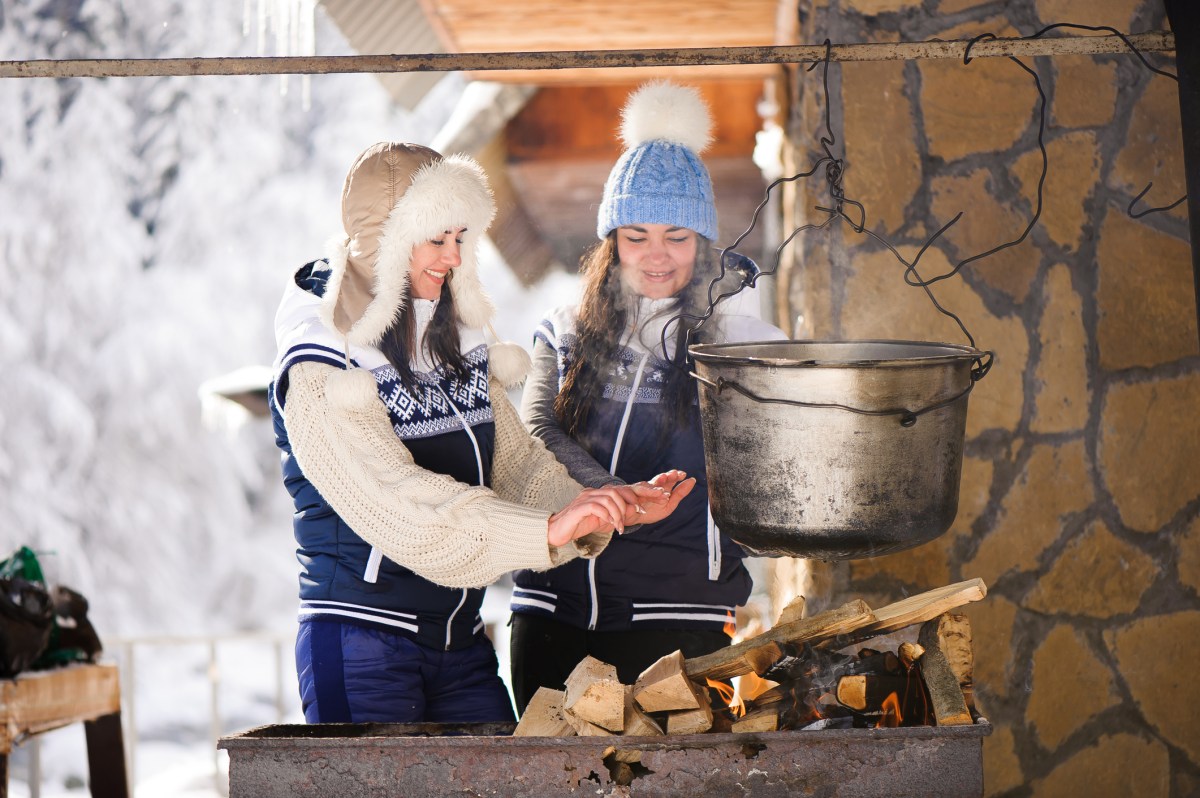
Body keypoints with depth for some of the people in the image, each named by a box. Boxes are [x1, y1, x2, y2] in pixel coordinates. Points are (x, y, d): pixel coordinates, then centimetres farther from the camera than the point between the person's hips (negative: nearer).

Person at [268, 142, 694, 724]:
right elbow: (400, 502, -23)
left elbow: (517, 462, 8)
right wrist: (547, 530, -31)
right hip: (359, 649, -7)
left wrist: (597, 510, -13)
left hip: (461, 644, 7)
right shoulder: (318, 374, -12)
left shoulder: (456, 347, 13)